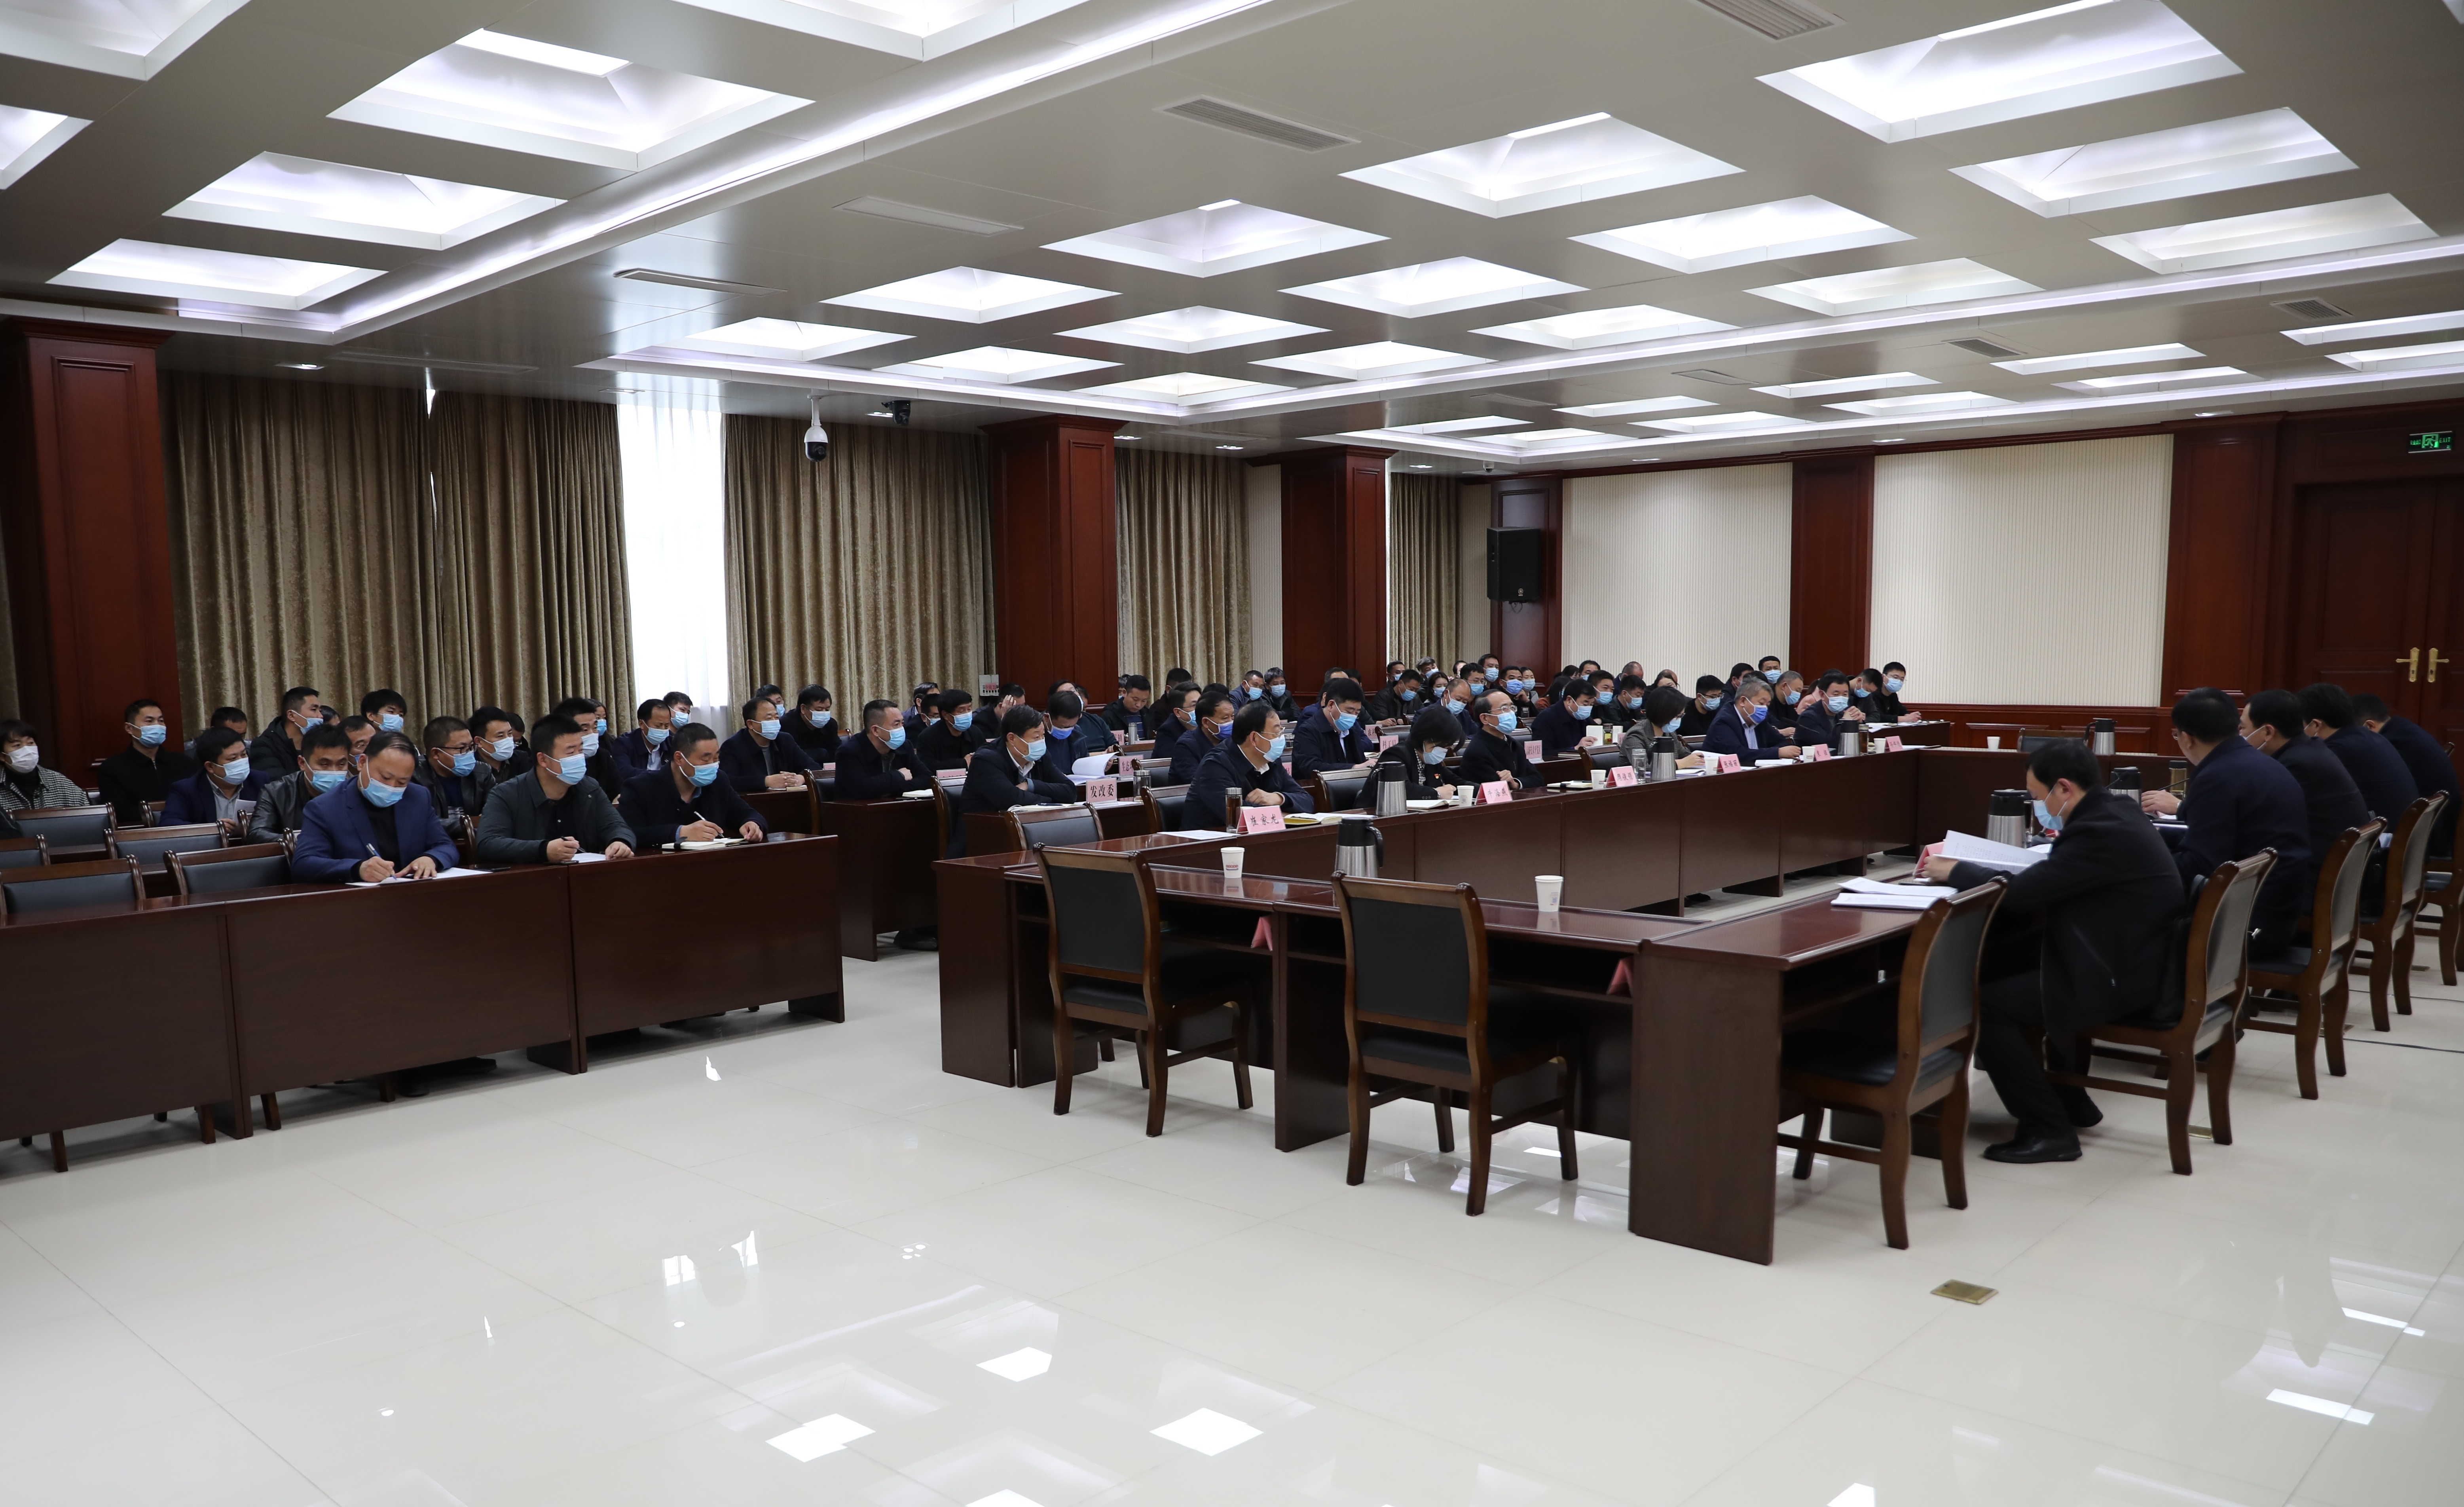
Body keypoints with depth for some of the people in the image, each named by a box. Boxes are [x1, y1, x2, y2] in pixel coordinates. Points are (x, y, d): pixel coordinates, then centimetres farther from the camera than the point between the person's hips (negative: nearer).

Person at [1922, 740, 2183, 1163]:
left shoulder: (2100, 832, -23)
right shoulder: (2114, 814, 8)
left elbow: (2021, 893, -24)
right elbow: (2050, 883, 13)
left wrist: (1952, 871, -9)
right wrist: (1966, 870, 1)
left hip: (2118, 981, -10)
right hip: (2130, 962, 10)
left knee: (1984, 1001, -10)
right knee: (2011, 967, 24)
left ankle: (2048, 1130, -2)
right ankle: (2069, 1099, 31)